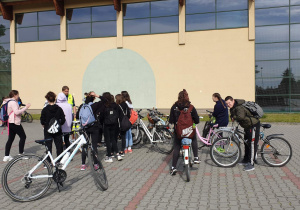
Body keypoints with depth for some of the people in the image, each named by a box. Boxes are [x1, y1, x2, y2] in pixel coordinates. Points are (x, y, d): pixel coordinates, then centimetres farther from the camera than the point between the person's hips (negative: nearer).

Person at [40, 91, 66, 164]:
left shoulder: (45, 109, -9)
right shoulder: (59, 109, -3)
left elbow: (42, 121, -6)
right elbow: (63, 120, -3)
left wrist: (45, 125, 14)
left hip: (48, 131, -1)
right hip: (57, 131, 2)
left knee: (48, 147, 6)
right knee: (59, 146, 10)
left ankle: (48, 162, 9)